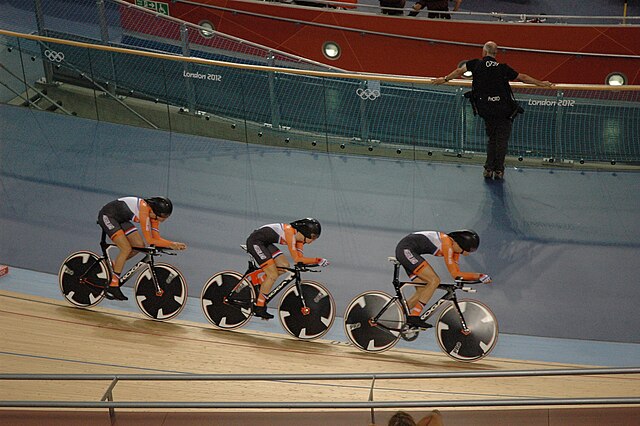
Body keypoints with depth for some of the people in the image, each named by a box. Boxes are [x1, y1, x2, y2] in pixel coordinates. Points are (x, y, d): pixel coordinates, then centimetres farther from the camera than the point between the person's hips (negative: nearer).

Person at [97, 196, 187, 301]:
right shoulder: (144, 209, -32)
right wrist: (171, 244, -28)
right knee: (127, 249, -19)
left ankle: (112, 266, 15)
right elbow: (149, 240, -30)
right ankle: (112, 287, -12)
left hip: (121, 219, 9)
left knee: (139, 246, -1)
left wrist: (174, 244, -17)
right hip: (107, 216, -9)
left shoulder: (153, 214, -7)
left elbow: (157, 238, -5)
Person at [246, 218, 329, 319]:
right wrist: (318, 260, -25)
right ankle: (259, 308, -4)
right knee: (273, 275, -12)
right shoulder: (290, 232, -24)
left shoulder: (299, 237, 2)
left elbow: (300, 258, -2)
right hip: (255, 241, -9)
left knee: (284, 266, 2)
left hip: (265, 243, 9)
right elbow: (296, 259, -25)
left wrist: (317, 261, -17)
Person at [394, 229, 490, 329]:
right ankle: (414, 317, -17)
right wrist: (479, 276, -17)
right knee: (434, 280, -16)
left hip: (406, 251, 10)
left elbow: (456, 273, 8)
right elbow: (455, 274, -19)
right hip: (406, 249, -10)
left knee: (423, 290, 6)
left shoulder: (455, 248, 8)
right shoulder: (447, 243, -19)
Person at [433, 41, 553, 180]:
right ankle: (498, 170, 2)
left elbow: (459, 71, 6)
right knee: (502, 139, 6)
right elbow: (523, 78, 9)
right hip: (503, 109, -1)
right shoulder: (503, 68, 3)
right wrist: (541, 83, 20)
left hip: (486, 109, 2)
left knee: (492, 138, 15)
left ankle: (488, 168, 9)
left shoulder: (476, 64, 3)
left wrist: (445, 79, 21)